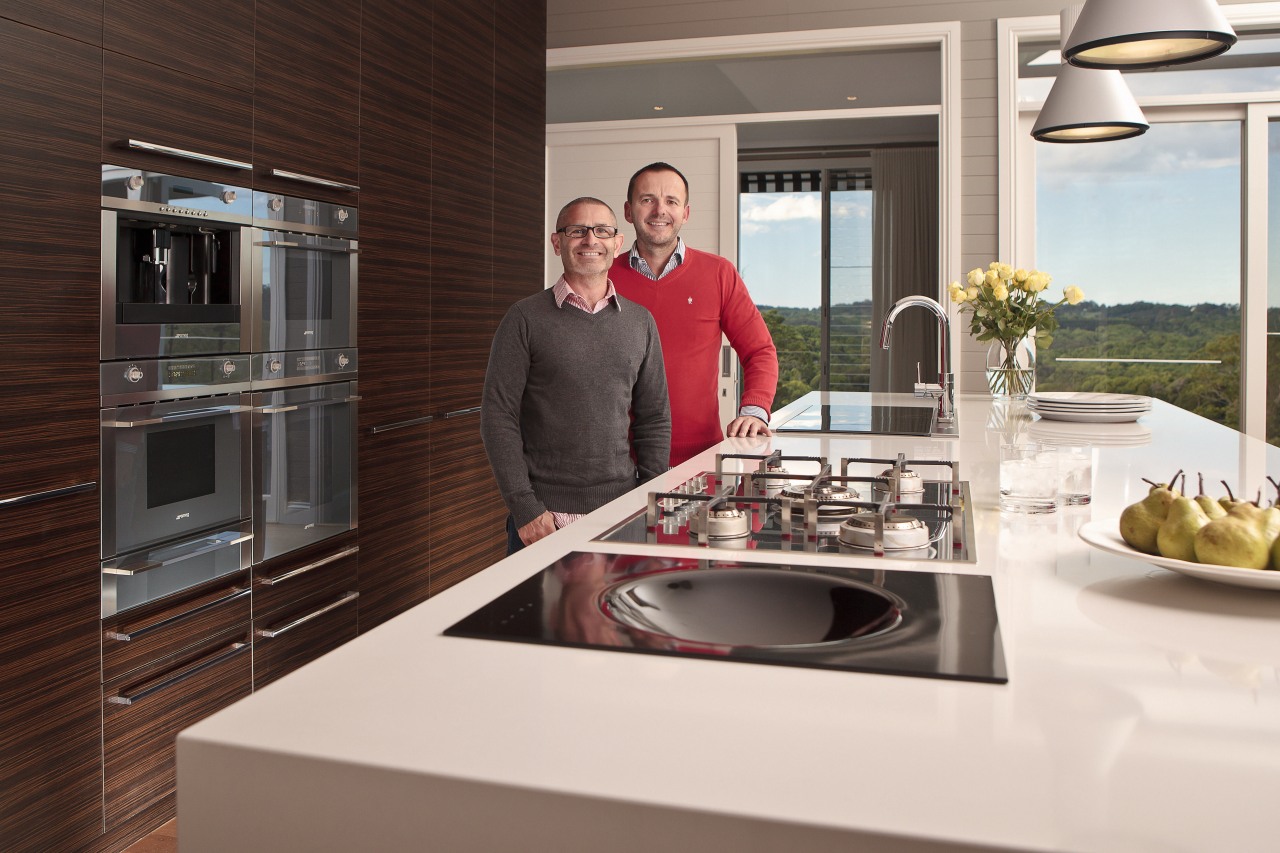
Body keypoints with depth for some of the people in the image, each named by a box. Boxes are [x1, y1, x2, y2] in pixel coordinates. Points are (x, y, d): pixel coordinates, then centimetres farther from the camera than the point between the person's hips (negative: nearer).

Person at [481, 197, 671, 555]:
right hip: (542, 517, -3)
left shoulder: (640, 321, 9)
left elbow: (655, 419, 11)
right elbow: (498, 417, -5)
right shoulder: (525, 319, -2)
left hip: (621, 512, 3)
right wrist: (524, 507, -11)